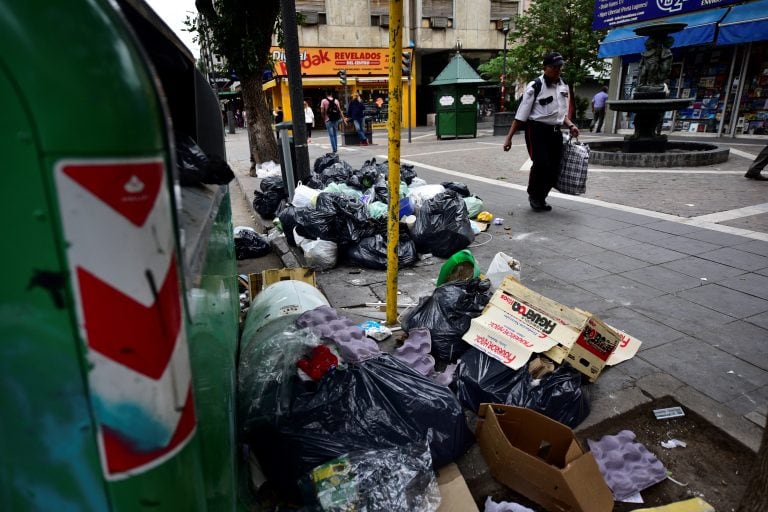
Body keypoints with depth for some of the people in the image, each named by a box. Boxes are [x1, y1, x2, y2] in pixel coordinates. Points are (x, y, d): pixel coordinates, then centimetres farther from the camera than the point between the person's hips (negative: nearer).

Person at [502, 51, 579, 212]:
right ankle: (533, 194, 9)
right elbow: (521, 115, -10)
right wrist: (509, 137, -12)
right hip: (537, 130, -7)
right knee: (541, 164, -19)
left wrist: (570, 125, 4)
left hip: (555, 132, 7)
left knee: (554, 170, 4)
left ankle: (540, 198, 25)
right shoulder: (535, 87, -9)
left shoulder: (564, 87, 12)